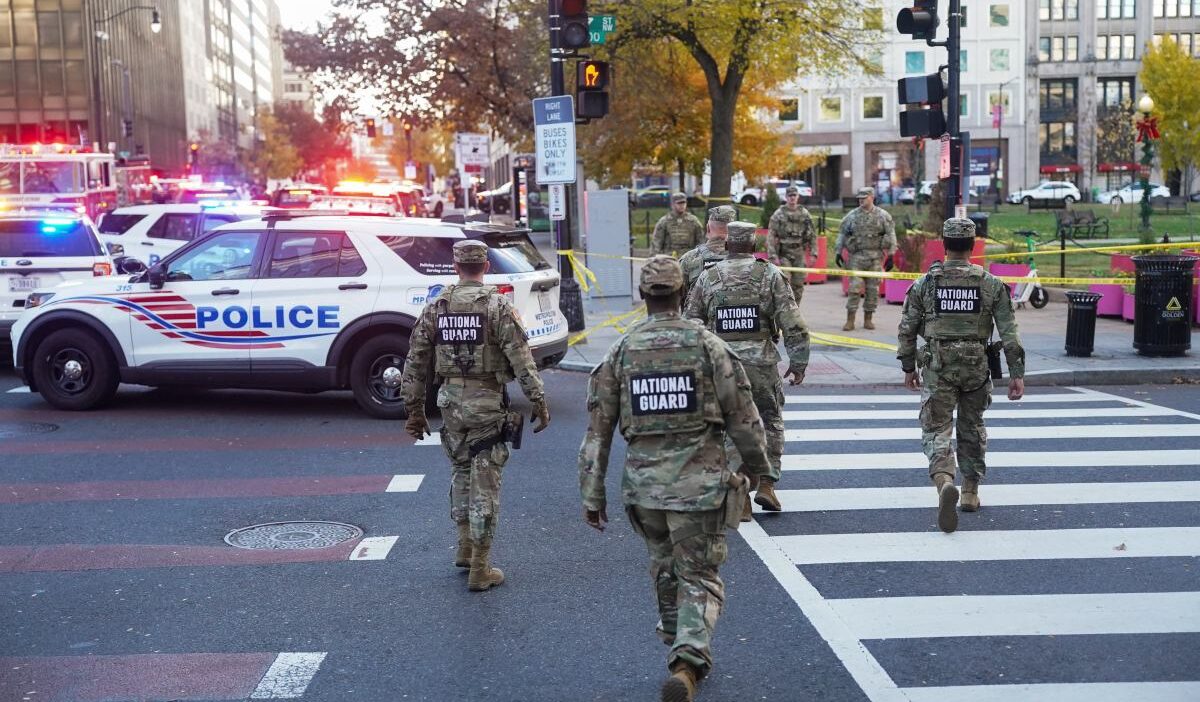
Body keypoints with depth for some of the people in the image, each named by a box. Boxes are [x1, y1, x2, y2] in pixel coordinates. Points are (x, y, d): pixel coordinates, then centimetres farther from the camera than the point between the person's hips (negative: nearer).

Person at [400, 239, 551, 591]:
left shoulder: (435, 309, 4)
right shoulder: (498, 306, -8)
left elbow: (416, 362, 7)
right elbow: (521, 359, -13)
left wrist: (415, 410, 14)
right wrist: (538, 401, -9)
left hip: (451, 403, 4)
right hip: (488, 404, -4)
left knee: (461, 472, 24)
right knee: (484, 483, 2)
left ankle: (465, 548, 30)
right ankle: (479, 570, 6)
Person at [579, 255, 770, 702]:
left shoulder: (620, 353, 0)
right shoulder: (708, 346, -6)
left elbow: (597, 431, 1)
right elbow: (743, 417, -2)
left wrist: (592, 495, 7)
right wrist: (755, 465, 16)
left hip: (644, 485, 3)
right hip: (699, 483, -2)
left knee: (664, 569, 24)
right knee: (699, 579, 9)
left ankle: (682, 650, 41)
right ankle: (686, 662, -11)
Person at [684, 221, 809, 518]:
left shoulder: (707, 277, 4)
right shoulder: (771, 274, -1)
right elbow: (793, 324, -6)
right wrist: (798, 363, 3)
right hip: (762, 363, -1)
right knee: (770, 421, 18)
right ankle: (766, 484, 7)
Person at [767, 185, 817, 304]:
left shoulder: (804, 213, 6)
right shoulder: (778, 214, -3)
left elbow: (812, 235, 9)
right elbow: (770, 236, -6)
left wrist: (813, 253, 2)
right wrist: (773, 256, -13)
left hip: (799, 254, 3)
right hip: (784, 255, -3)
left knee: (798, 286, 6)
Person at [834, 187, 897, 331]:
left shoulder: (883, 216, 3)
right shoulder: (852, 215, 6)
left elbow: (891, 236, 3)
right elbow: (842, 234, 10)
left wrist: (890, 256, -1)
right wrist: (838, 253, 6)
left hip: (875, 257, 0)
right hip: (857, 256, 0)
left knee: (873, 289, 3)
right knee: (854, 288, -6)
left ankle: (868, 319, 14)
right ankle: (850, 320, -3)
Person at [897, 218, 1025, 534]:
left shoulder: (925, 283, -2)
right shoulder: (992, 284, -1)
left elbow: (907, 329, 2)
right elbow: (1009, 333, -4)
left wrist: (908, 367, 13)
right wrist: (1016, 374, 0)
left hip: (937, 367, -1)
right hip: (976, 366, 2)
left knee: (936, 430, 0)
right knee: (972, 430, 19)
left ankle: (944, 481, -27)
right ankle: (970, 492, 28)